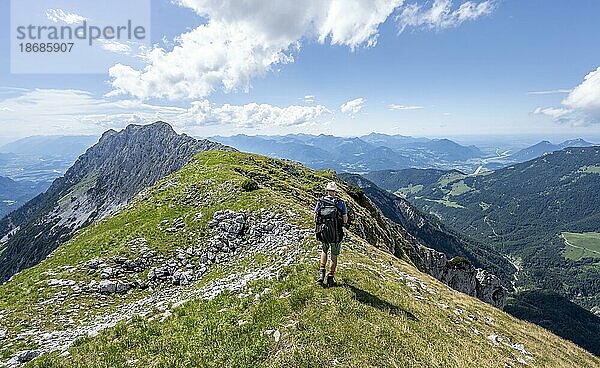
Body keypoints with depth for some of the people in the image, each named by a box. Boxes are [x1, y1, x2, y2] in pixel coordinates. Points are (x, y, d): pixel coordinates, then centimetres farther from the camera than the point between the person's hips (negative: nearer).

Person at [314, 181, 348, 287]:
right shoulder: (340, 203, -7)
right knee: (334, 256, 16)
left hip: (323, 233, 2)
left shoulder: (320, 202, -2)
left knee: (324, 251, 28)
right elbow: (345, 220, -4)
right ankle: (330, 278, 20)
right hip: (336, 234, -2)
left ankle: (321, 272, 17)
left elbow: (315, 219, 2)